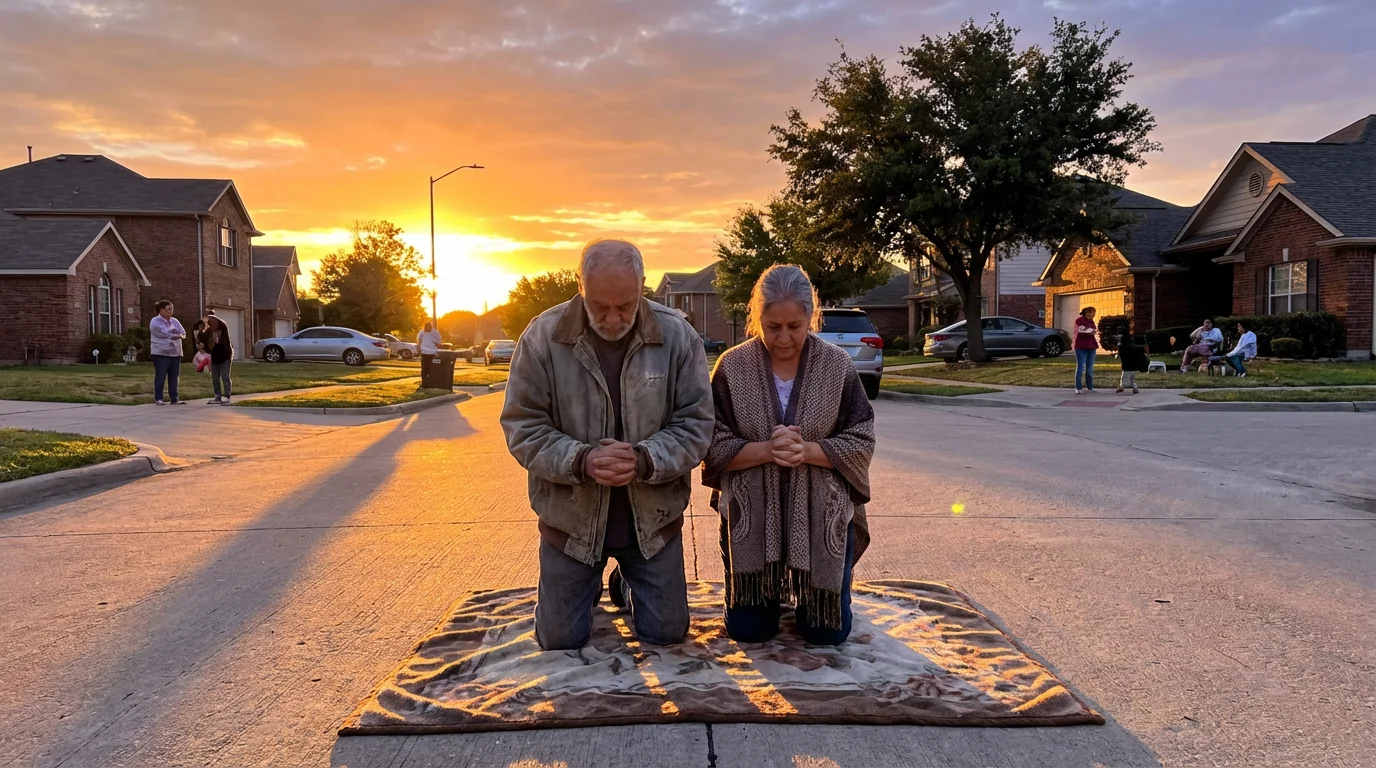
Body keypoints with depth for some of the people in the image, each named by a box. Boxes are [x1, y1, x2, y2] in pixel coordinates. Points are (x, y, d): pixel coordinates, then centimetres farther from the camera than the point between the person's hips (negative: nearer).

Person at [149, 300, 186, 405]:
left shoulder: (174, 321, 16)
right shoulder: (155, 322, -4)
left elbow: (183, 333, 6)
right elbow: (164, 333, -17)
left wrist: (172, 334, -13)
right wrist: (177, 335, -5)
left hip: (175, 353, 6)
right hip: (161, 353, -6)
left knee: (173, 377, 7)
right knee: (160, 377, -4)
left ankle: (174, 398, 10)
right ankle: (158, 399, 1)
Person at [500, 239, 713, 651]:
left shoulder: (678, 335, -12)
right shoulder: (542, 336, -14)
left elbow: (696, 425, -9)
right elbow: (523, 428, -11)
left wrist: (643, 460, -28)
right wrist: (581, 461, -28)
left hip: (653, 519, 1)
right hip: (570, 518, 0)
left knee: (666, 633, 12)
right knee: (560, 640, 10)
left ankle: (626, 585, 45)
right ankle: (591, 585, 43)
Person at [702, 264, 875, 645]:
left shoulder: (837, 366, -6)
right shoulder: (733, 367, -7)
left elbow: (861, 443, -6)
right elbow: (714, 445, -7)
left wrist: (806, 450, -23)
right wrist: (766, 450, -24)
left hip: (822, 514, 0)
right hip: (752, 514, 0)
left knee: (828, 632, 5)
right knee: (748, 631, 6)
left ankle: (803, 589, 39)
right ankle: (773, 591, 40)